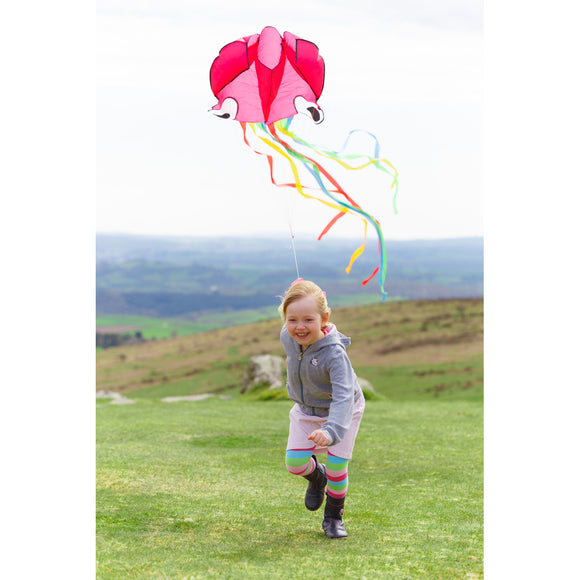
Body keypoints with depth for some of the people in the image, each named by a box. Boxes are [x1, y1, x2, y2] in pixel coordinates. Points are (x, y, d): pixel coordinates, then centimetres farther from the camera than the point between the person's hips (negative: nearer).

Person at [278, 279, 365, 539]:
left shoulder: (334, 353, -38)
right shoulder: (288, 338, -20)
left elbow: (343, 397, -46)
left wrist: (331, 431, -61)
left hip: (340, 411, -4)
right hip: (305, 410, 5)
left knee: (336, 466, -9)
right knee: (294, 463, -5)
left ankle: (334, 517, 18)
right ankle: (316, 476, 32)